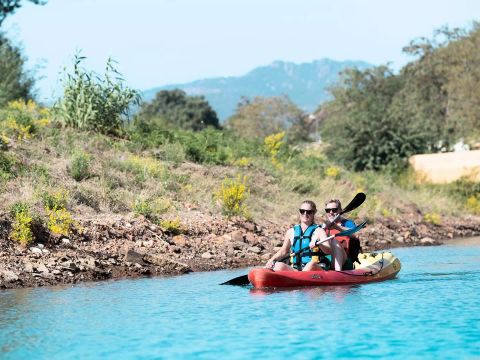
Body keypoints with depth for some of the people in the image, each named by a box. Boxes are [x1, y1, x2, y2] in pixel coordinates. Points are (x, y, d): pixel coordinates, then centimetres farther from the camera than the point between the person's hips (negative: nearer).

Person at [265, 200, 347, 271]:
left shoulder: (319, 231, 6)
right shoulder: (291, 232, 17)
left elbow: (329, 250, -7)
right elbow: (284, 251, 28)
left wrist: (318, 244, -28)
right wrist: (272, 260, 10)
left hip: (315, 270, -3)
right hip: (295, 270, 3)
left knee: (312, 264, -38)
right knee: (279, 266, -25)